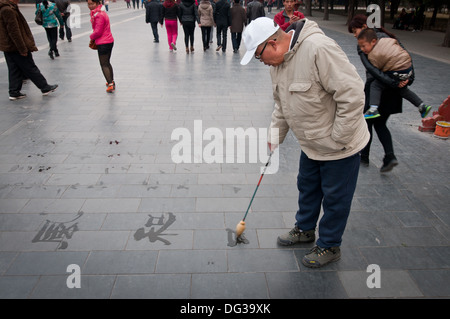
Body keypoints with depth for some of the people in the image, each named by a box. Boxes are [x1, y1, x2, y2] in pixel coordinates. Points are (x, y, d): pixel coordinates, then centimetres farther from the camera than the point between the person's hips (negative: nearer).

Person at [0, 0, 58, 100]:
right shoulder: (9, 10, -19)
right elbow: (14, 31, -22)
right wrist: (23, 49, -20)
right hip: (16, 47, -9)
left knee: (14, 70, 13)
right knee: (30, 68, 2)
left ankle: (14, 92, 16)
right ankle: (45, 87, 13)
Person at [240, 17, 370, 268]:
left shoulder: (319, 49, -29)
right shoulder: (278, 62, 0)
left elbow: (353, 95, -29)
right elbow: (282, 106, 14)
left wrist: (337, 140, -23)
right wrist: (274, 138, 10)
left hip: (340, 146, -8)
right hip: (311, 144, 8)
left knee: (335, 197, 8)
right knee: (307, 187, 23)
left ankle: (329, 246, 28)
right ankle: (305, 229, 45)